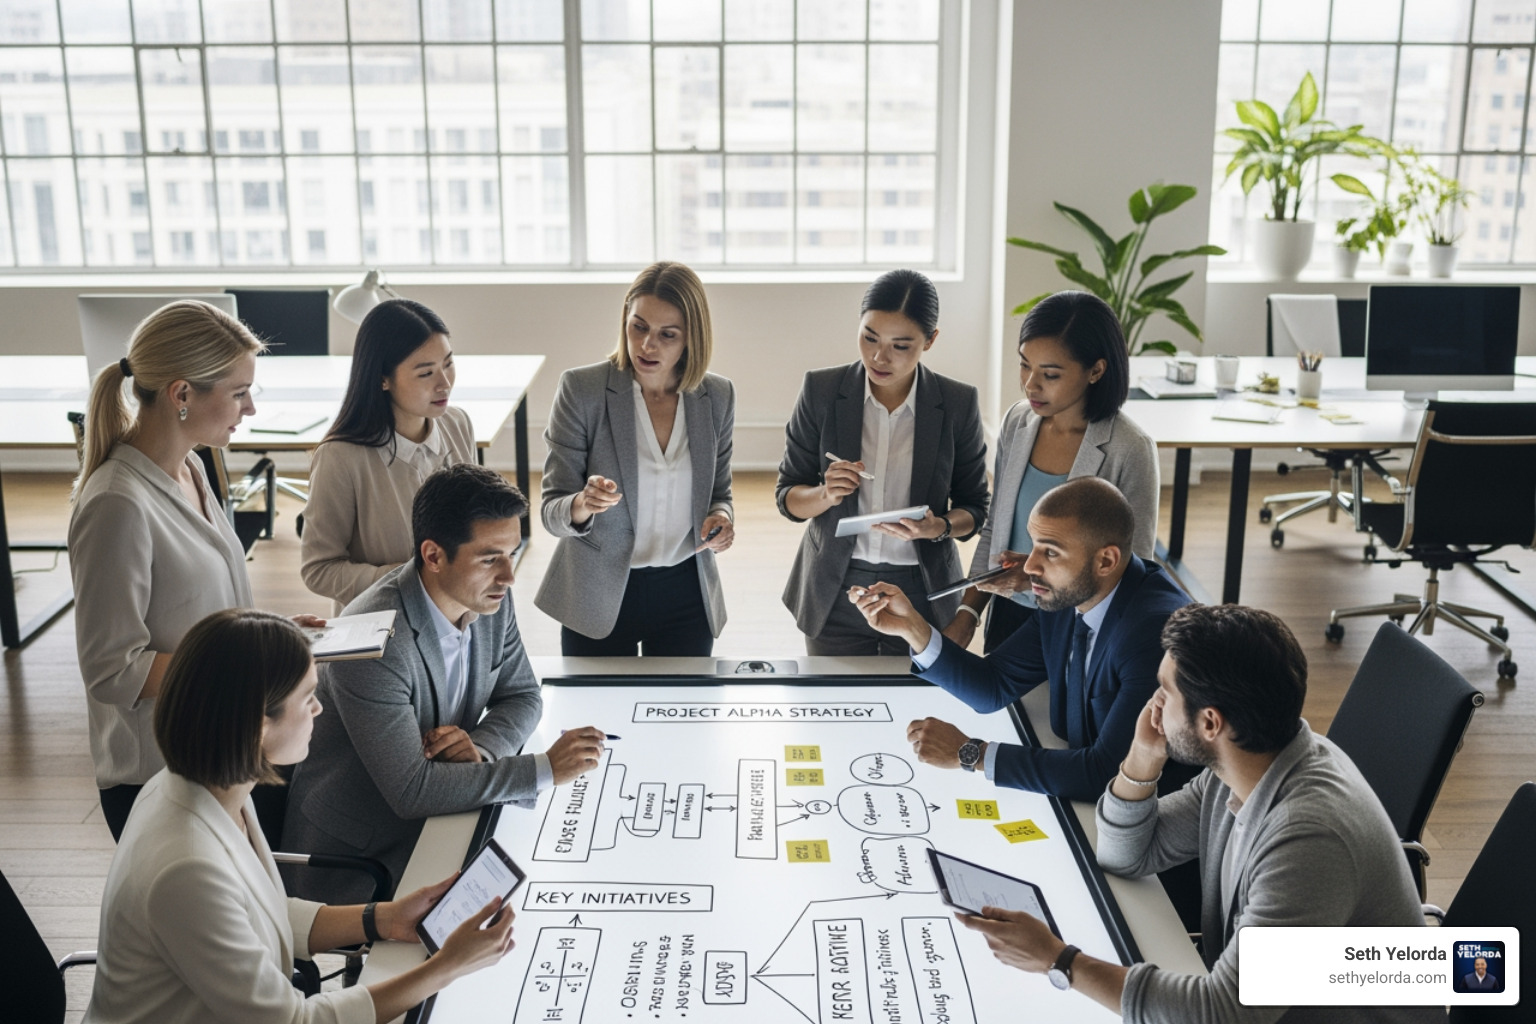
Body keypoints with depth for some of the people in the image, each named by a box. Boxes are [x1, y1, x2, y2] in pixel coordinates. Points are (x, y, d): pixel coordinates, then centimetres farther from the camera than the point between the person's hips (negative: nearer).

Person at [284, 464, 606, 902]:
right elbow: (410, 791, -29)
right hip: (353, 856, -7)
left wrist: (480, 749, -16)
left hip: (436, 817, 7)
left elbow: (522, 696, 7)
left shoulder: (491, 598, -6)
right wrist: (544, 769, -27)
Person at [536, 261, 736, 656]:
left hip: (687, 593, 3)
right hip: (599, 599, -2)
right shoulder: (581, 389, -12)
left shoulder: (718, 397, -2)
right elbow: (552, 512, -12)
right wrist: (584, 505, -34)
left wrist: (722, 516, -12)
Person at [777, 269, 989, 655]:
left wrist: (939, 527, -20)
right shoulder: (822, 391, -7)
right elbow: (787, 496, -1)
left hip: (922, 592, 0)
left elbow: (973, 508, 2)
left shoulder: (958, 403, -7)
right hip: (836, 592, 0)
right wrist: (825, 495, -22)